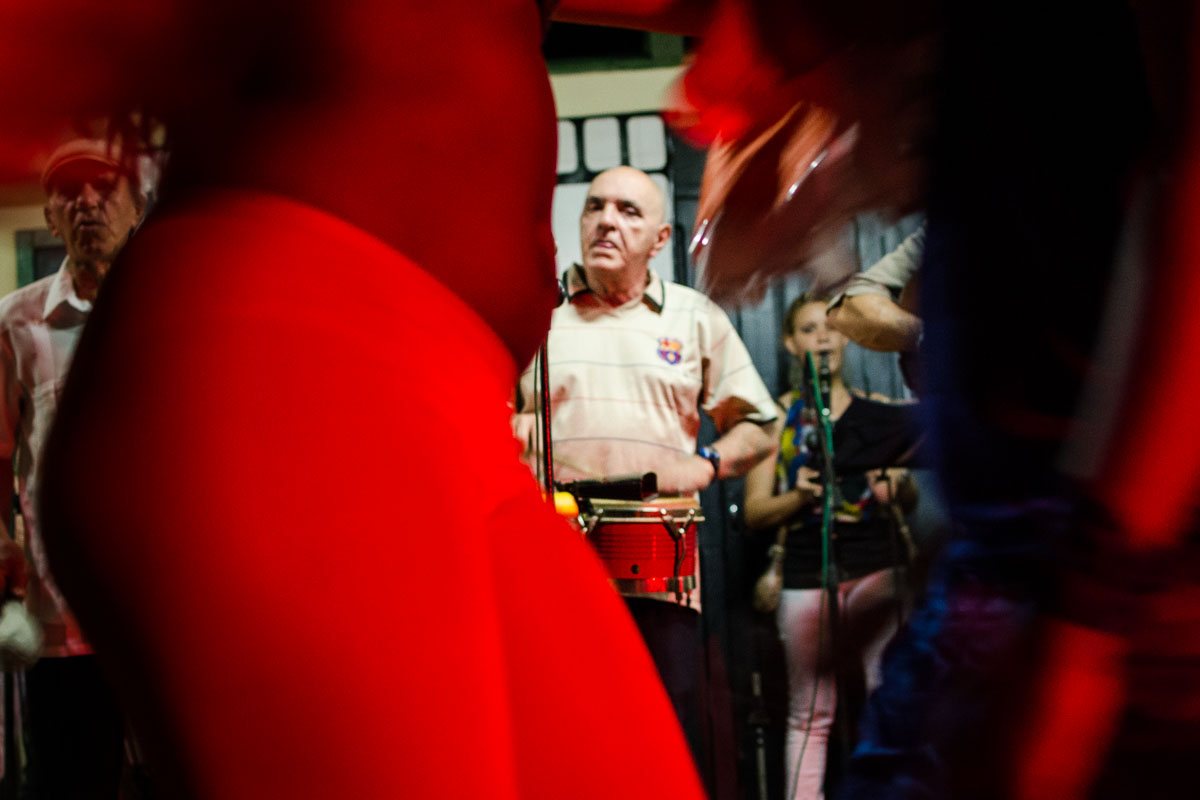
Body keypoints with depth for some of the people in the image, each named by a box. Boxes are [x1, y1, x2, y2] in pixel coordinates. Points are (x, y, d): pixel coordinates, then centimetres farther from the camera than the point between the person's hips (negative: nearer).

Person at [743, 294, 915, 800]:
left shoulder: (879, 411, 14)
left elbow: (912, 494, 16)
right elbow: (754, 512, 7)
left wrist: (894, 488, -7)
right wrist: (798, 496, -13)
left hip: (875, 567, 1)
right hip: (806, 576, -1)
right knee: (811, 714, 1)